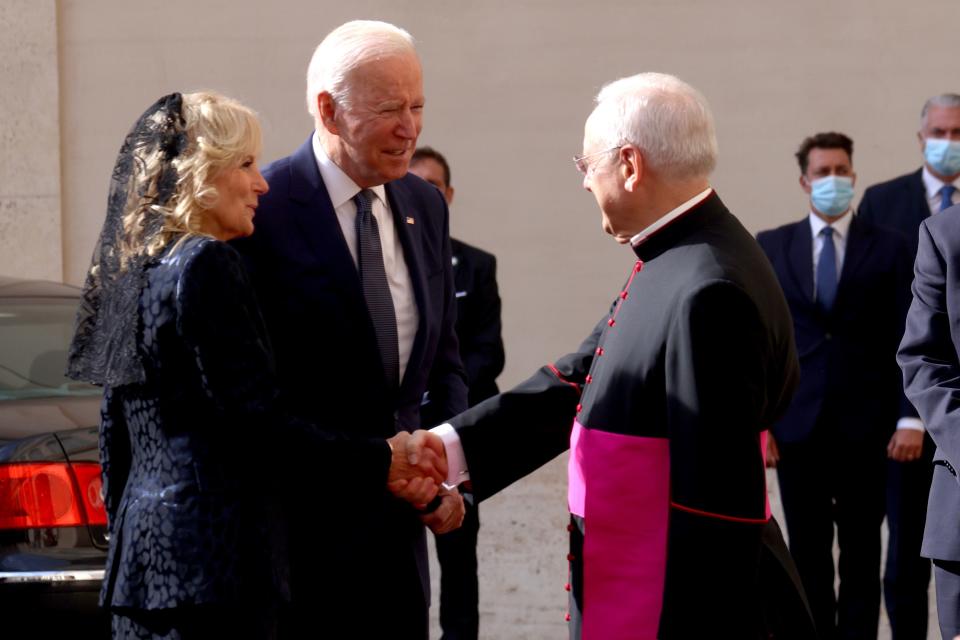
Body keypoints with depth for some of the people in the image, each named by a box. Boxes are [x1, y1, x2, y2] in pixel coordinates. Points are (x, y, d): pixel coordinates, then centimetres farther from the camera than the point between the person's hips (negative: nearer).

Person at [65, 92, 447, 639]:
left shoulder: (132, 272, 16)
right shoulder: (206, 265, -11)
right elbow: (256, 421, -15)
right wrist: (379, 463, -7)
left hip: (145, 548, 9)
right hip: (214, 553, -9)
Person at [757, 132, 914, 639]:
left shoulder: (887, 247, 3)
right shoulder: (771, 246, 7)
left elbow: (906, 340, 1)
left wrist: (909, 417, -6)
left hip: (864, 425, -1)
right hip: (798, 424, 1)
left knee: (861, 552, 3)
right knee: (808, 553, 6)